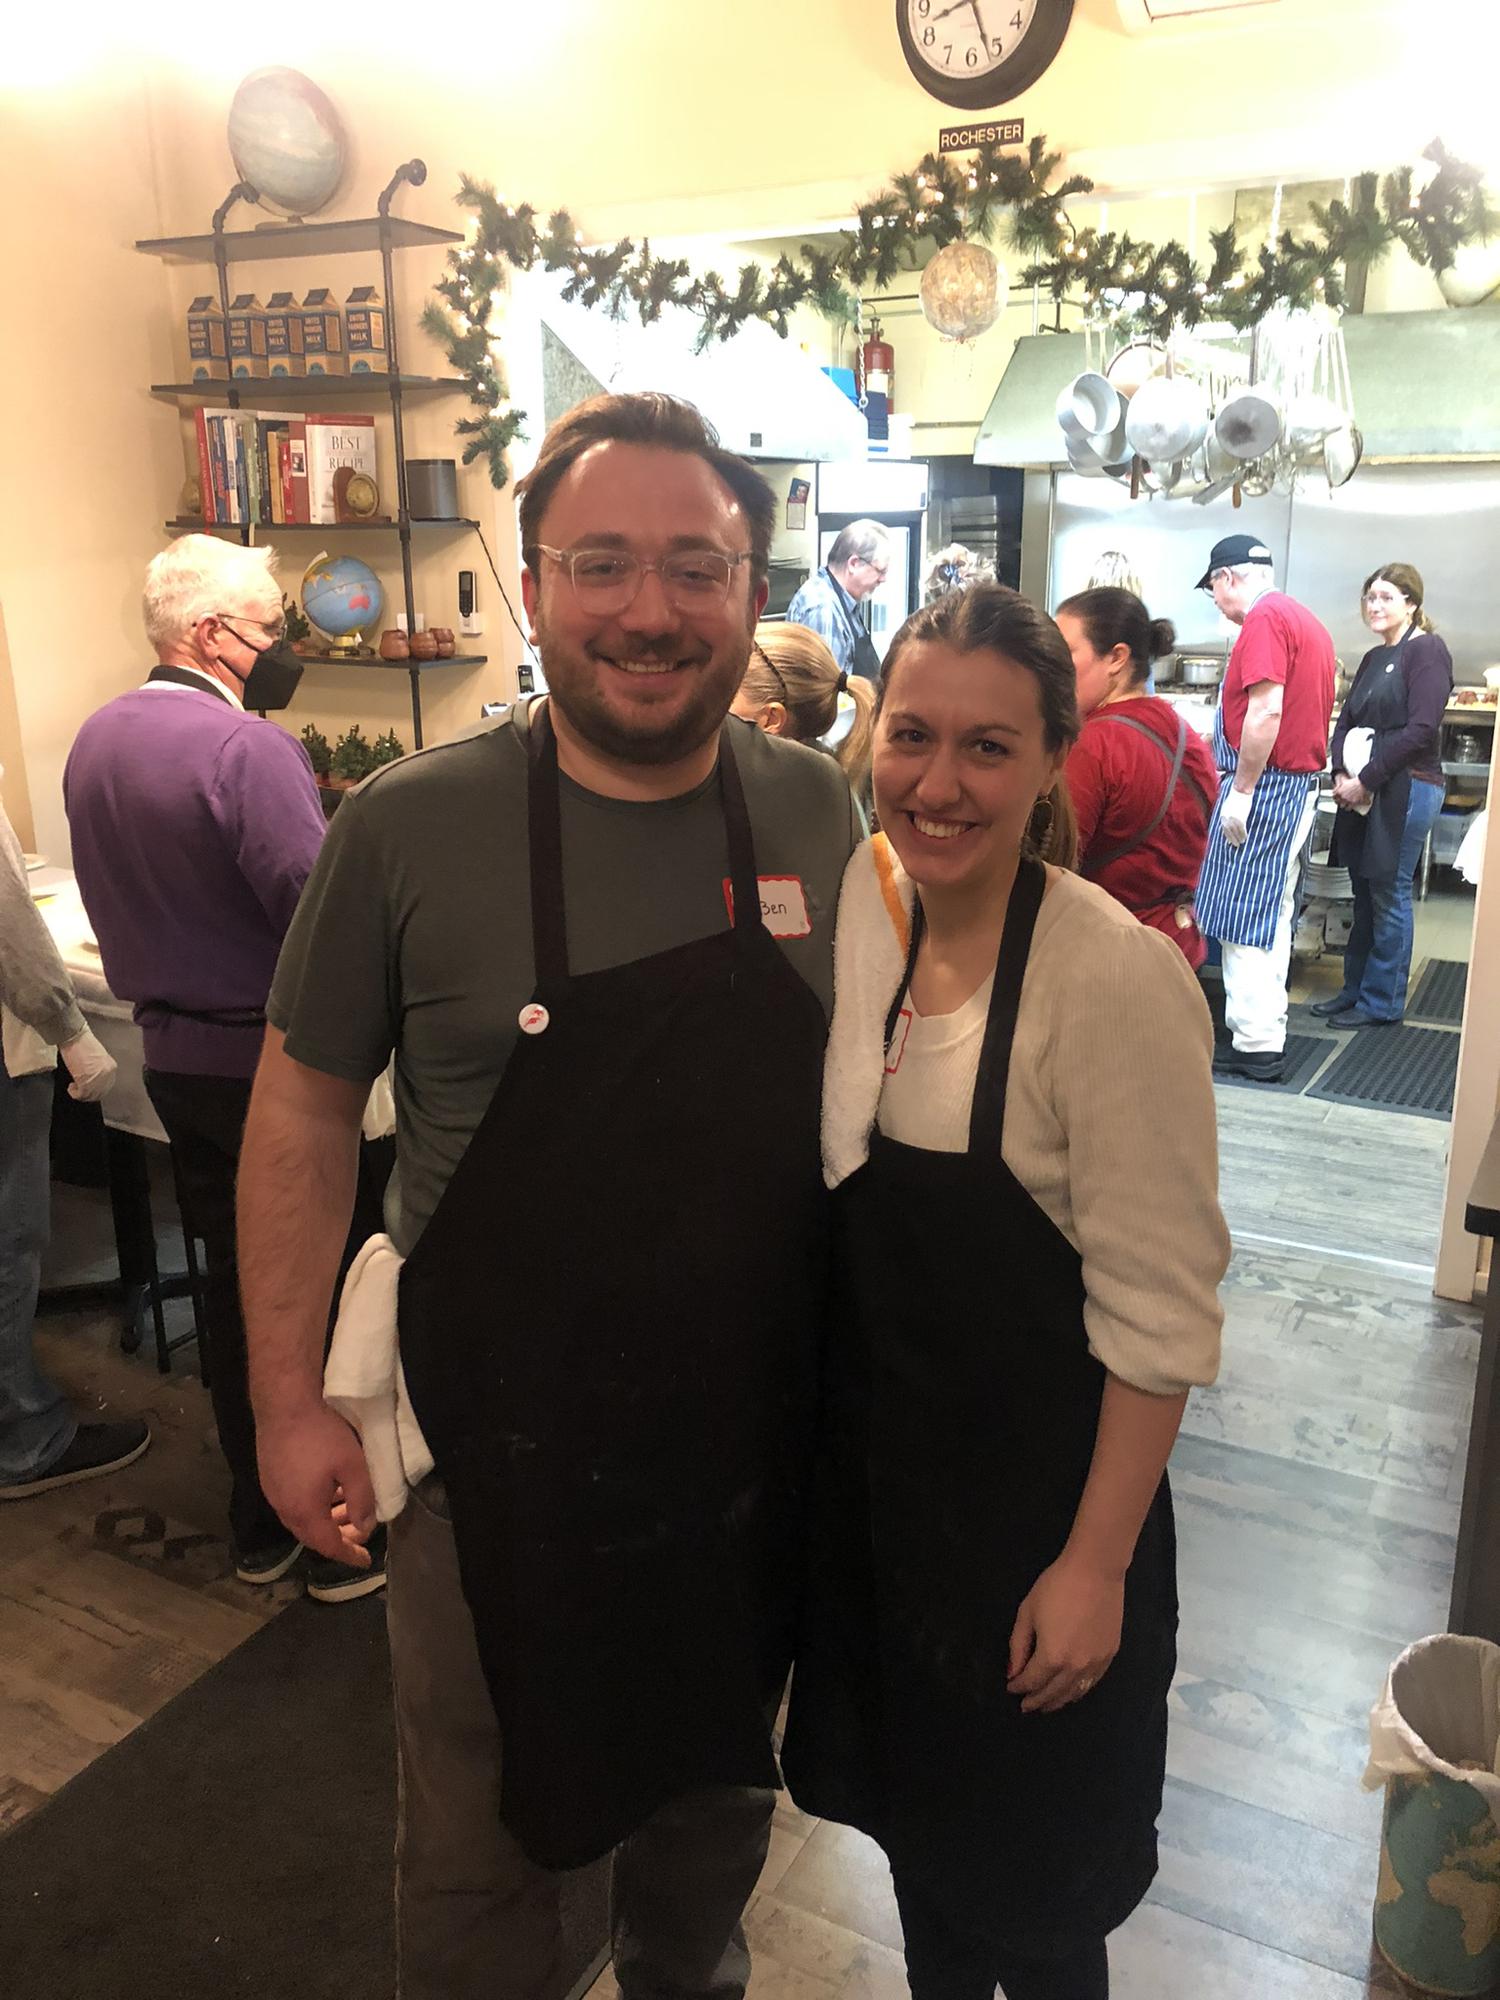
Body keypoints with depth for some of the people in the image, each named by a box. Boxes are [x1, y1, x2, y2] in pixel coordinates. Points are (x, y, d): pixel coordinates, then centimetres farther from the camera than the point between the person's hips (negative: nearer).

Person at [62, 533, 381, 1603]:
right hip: (270, 1060, -8)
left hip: (173, 1057, 8)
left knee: (233, 1276, 17)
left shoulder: (94, 742, 6)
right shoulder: (249, 748, -21)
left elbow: (118, 900, 14)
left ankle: (258, 1524, 30)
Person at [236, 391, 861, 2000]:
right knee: (482, 1827, 19)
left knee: (717, 1784, 28)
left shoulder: (816, 811, -6)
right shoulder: (406, 827, -16)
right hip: (498, 1438, -3)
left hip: (754, 1430, 4)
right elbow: (303, 1109, -7)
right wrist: (289, 1400, -6)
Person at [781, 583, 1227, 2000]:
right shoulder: (866, 903, -6)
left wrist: (1098, 1564, -15)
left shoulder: (1119, 980, -25)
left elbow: (1160, 1318, -19)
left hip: (1037, 1497, -5)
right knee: (915, 1817, 27)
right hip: (877, 1463, 6)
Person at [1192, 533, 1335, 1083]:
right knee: (1269, 919, 13)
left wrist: (1241, 791, -19)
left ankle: (1255, 1047, -1)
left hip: (1265, 785, -10)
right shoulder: (1306, 620, 17)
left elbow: (1266, 712, -22)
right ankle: (1265, 1036, 18)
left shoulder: (1265, 619, -12)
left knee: (1244, 921, -5)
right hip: (1300, 785, 10)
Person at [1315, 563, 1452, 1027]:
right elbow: (1347, 720, 17)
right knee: (1364, 894, 12)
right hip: (1363, 791, 7)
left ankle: (1382, 1004, 8)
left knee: (1388, 896, -2)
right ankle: (1354, 989, 22)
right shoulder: (1374, 658, 17)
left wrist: (1366, 780, -14)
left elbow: (1421, 729, -16)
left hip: (1406, 789, -7)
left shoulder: (1427, 650, -7)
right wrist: (1341, 773, -1)